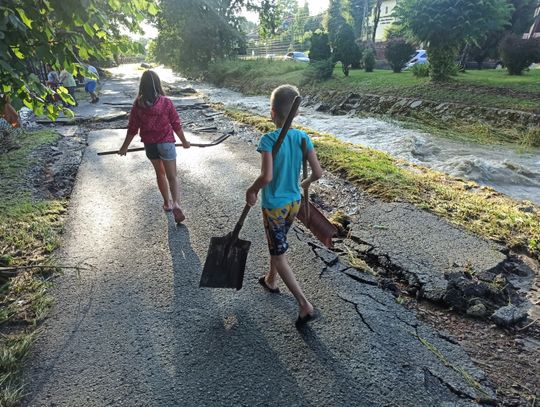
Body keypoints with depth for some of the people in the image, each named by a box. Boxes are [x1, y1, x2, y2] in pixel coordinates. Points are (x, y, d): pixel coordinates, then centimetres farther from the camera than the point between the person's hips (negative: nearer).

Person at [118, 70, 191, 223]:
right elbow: (176, 125, -5)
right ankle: (176, 203, -21)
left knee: (160, 173, 22)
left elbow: (132, 128, -2)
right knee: (172, 176, 2)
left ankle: (167, 202, 32)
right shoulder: (166, 102, -12)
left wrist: (125, 147, 11)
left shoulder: (138, 105, -6)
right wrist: (184, 141, 10)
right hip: (166, 143, -2)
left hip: (149, 145, 3)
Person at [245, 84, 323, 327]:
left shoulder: (268, 140, -21)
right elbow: (318, 172, -7)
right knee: (277, 245, 28)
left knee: (279, 256, 6)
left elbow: (267, 176, -31)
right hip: (294, 203, 6)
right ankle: (270, 280, 50)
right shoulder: (303, 138, -6)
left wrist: (251, 191, -11)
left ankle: (305, 306, 3)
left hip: (274, 206, -6)